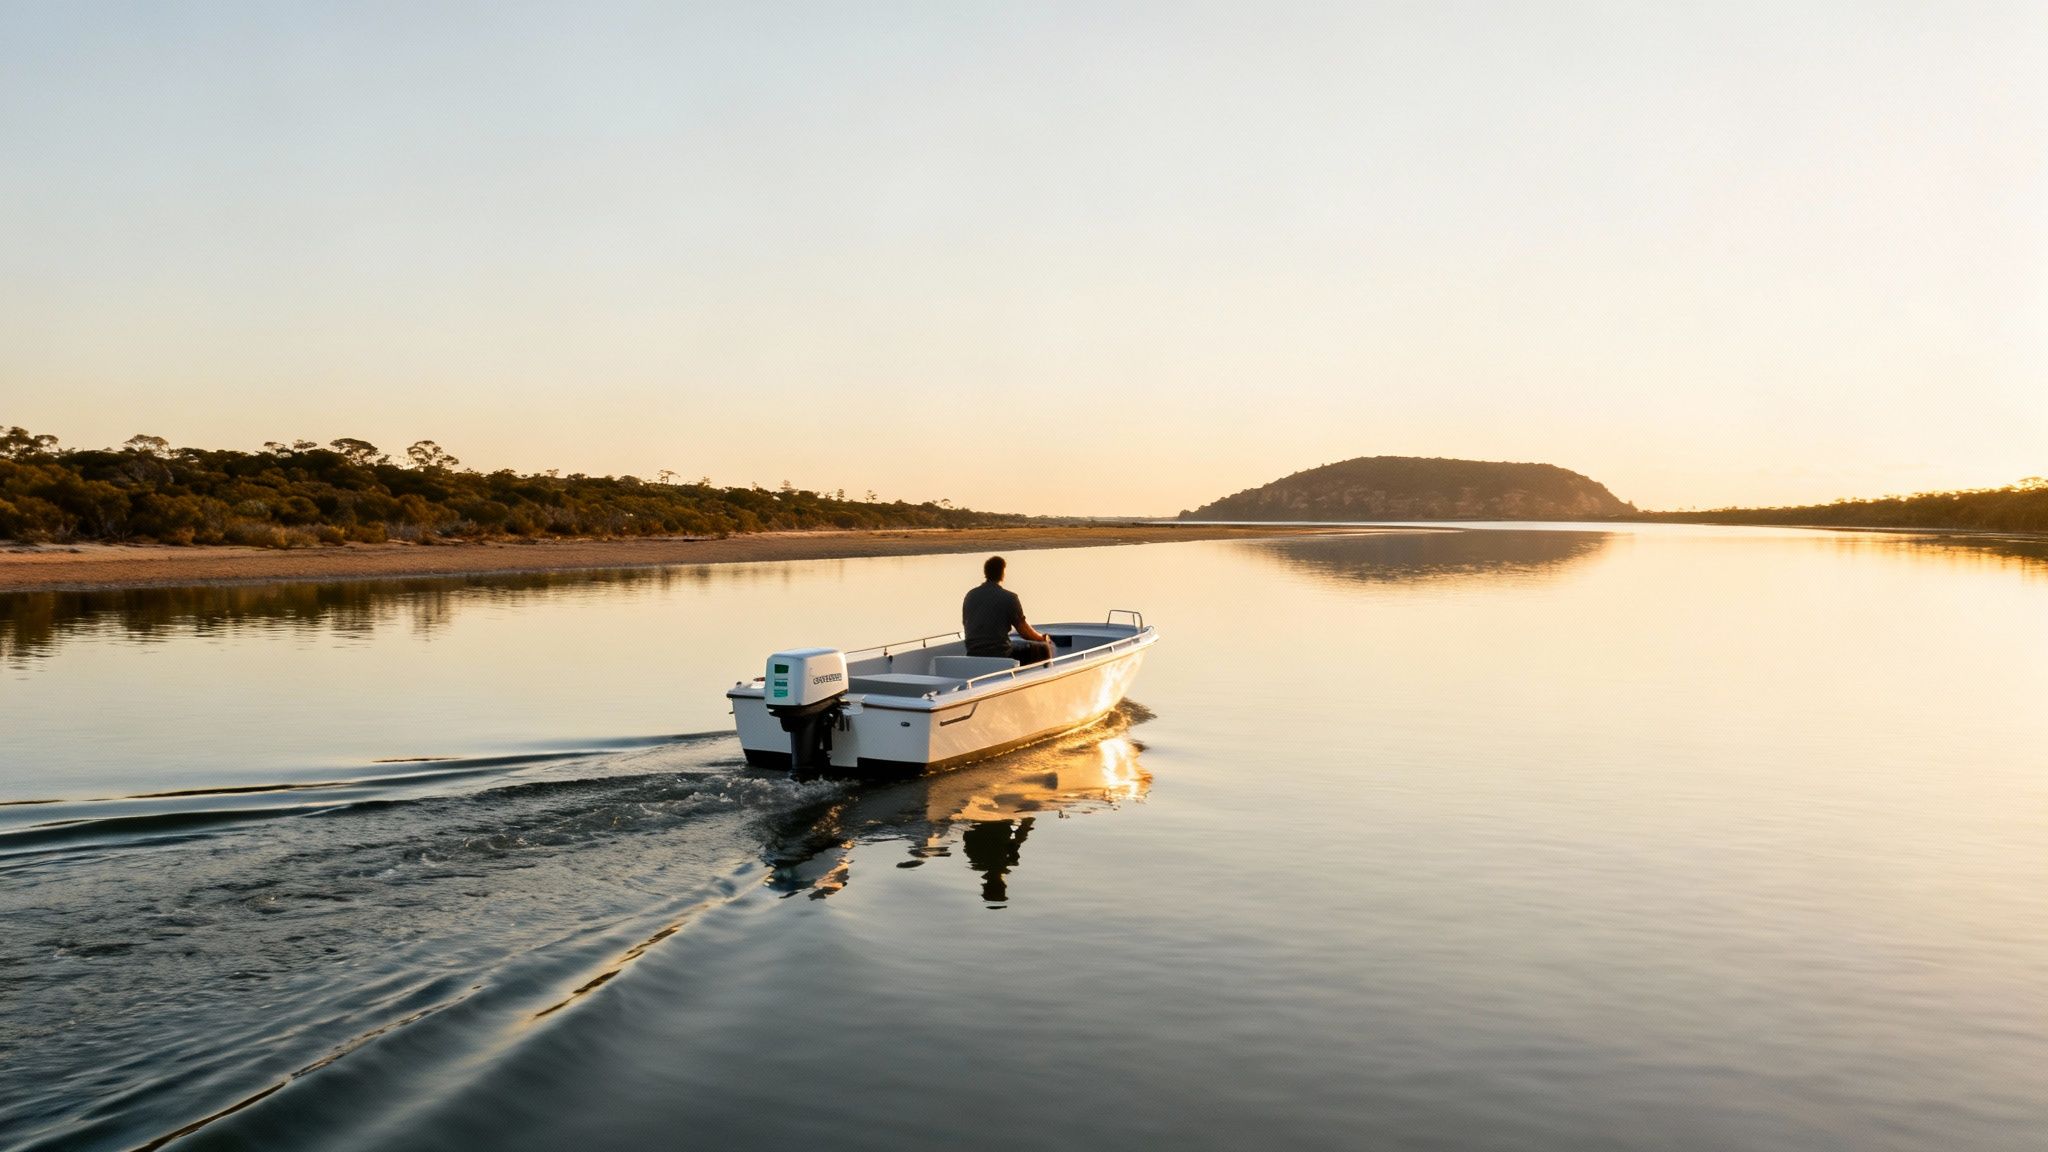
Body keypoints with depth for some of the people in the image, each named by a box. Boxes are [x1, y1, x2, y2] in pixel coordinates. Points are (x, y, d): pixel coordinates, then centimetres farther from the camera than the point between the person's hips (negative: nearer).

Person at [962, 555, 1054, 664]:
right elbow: (1024, 631, -4)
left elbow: (965, 625, 17)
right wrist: (1043, 638, 17)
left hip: (973, 655, 6)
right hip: (1000, 654, -6)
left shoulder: (970, 595, 7)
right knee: (1043, 648, 12)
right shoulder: (1008, 597, -9)